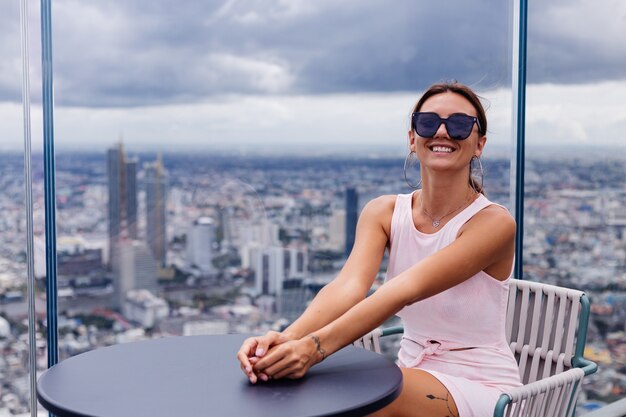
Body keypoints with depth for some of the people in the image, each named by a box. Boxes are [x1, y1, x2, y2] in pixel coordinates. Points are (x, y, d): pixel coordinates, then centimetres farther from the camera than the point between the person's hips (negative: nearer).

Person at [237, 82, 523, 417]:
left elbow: (407, 289, -29)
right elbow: (350, 286, -19)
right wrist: (289, 337, -39)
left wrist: (316, 345, -41)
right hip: (414, 379, 4)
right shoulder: (383, 213, -1)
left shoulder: (494, 223, -15)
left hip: (480, 387, -4)